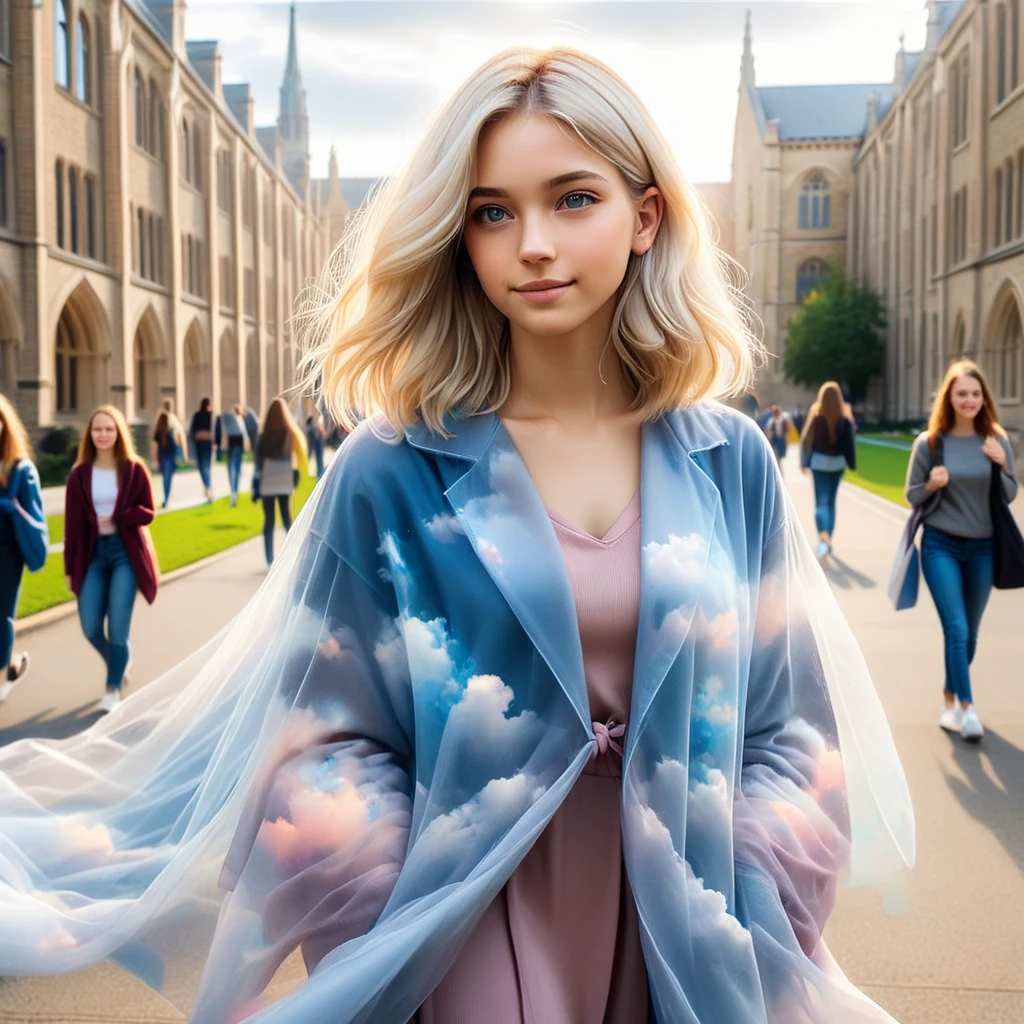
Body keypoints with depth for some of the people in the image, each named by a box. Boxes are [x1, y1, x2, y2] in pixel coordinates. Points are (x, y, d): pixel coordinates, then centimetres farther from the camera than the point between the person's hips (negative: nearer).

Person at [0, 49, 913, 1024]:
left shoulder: (728, 463, -3)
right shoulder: (392, 474, -11)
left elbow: (791, 725, 1)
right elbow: (325, 744, -7)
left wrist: (751, 946, -7)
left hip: (684, 939, 3)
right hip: (476, 940, -2)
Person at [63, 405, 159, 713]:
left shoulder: (134, 469, -1)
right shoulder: (80, 474, 1)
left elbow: (147, 513, -1)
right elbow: (72, 524, 1)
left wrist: (115, 519, -15)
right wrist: (70, 568, 0)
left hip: (125, 551, -2)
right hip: (93, 552, 2)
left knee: (117, 627, -6)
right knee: (90, 628, 1)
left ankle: (113, 689, 11)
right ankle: (119, 664, 32)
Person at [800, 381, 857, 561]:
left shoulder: (815, 414, -7)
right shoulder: (845, 417, -4)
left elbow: (806, 439, -5)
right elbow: (849, 442, -4)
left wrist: (805, 462, 2)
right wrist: (851, 463, 4)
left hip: (819, 462, -2)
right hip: (837, 463, 2)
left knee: (821, 502, -5)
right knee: (831, 501, 15)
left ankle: (823, 536, -29)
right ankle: (827, 540, 19)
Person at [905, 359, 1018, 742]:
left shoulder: (996, 440, 0)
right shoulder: (930, 442, -5)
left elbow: (1011, 494, 4)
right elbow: (912, 495, 1)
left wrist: (1001, 466, -14)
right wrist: (932, 485, -20)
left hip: (982, 547, 3)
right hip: (940, 545, -3)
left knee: (970, 632, 12)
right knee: (956, 628, -12)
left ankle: (949, 696, 30)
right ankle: (967, 708, -6)